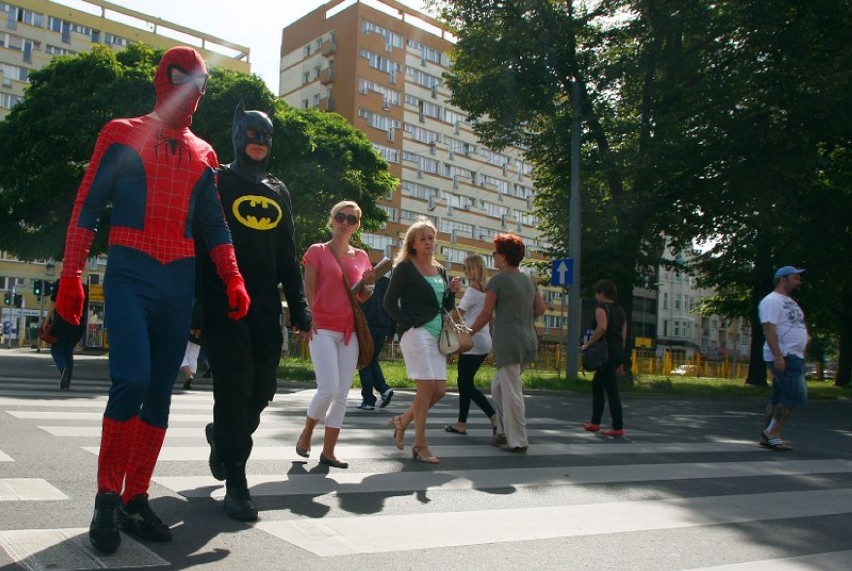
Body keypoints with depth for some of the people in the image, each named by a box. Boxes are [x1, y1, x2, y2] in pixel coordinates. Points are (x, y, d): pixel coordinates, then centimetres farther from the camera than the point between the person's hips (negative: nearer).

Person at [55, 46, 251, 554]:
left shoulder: (203, 154, 15)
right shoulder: (122, 135, 5)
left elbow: (216, 224, 17)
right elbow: (88, 206, 1)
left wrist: (233, 279, 6)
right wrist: (72, 274, -7)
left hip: (180, 280, 4)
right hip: (130, 272, -4)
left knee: (160, 392, 4)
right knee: (132, 380, -18)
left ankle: (136, 498, 14)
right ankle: (107, 498, 0)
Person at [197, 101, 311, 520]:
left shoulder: (278, 192, 18)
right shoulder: (217, 183, 4)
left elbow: (288, 256, 18)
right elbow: (198, 243, -3)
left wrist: (299, 306, 11)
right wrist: (196, 302, -12)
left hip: (266, 308, 5)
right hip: (223, 304, -5)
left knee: (262, 390, 7)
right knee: (234, 389, -7)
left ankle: (222, 435, 37)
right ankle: (236, 484, 1)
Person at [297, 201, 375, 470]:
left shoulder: (361, 256, 13)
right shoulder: (317, 251, 1)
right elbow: (308, 291, -3)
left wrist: (369, 284, -4)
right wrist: (311, 321, -14)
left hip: (350, 331, 5)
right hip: (323, 328, -5)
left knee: (342, 393, 4)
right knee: (328, 389, -13)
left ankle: (328, 451, 12)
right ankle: (306, 434, 14)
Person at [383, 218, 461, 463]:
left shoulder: (440, 270, 17)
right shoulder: (405, 267, -2)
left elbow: (447, 307, 20)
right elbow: (389, 301, -4)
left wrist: (452, 291, 1)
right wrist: (408, 324, -11)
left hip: (437, 333, 7)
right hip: (416, 332, -7)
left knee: (440, 389, 3)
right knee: (427, 386, -10)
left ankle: (403, 420, 26)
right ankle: (420, 446, 1)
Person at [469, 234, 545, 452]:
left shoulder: (498, 281, -8)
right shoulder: (529, 280, 11)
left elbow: (486, 314, -7)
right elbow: (540, 309, 15)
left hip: (508, 341, -7)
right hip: (529, 341, 7)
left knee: (512, 391, -1)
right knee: (498, 386, 20)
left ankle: (517, 441, 3)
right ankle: (504, 431, 22)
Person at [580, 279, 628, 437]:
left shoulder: (601, 308, -7)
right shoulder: (620, 311, 18)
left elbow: (602, 327, -27)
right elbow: (623, 336, 18)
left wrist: (587, 345, -18)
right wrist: (620, 361, 21)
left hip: (606, 352, -9)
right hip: (618, 352, 9)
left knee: (611, 390, -6)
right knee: (597, 384, 19)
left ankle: (618, 428, -3)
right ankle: (595, 422, 23)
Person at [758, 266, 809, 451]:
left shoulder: (790, 302, 22)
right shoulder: (772, 301, -10)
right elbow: (769, 329, -19)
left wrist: (801, 355, 19)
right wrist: (778, 355, -26)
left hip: (794, 357, 10)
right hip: (783, 357, -10)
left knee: (779, 398, 9)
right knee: (796, 396, -13)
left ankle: (767, 436, 12)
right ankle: (772, 432, -4)